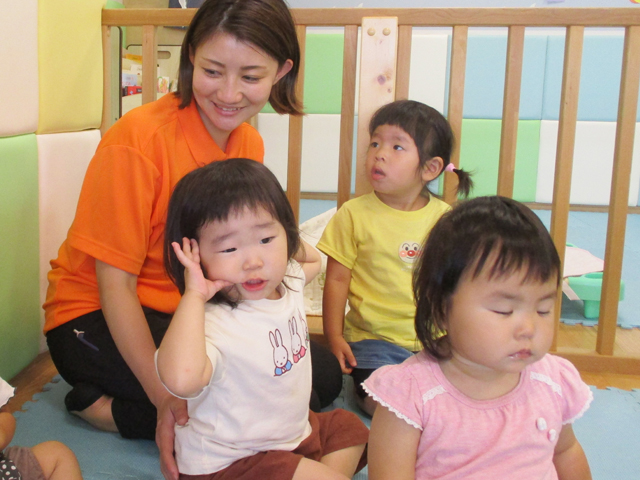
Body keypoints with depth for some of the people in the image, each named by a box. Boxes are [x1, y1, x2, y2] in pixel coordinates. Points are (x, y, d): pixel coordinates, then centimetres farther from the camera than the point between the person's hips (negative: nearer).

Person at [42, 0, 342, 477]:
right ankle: (102, 407, -5)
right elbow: (115, 284, -20)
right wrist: (164, 398, -26)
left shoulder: (249, 145, -1)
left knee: (323, 375, -2)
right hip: (97, 321, -7)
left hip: (194, 315, 8)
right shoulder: (138, 139, -22)